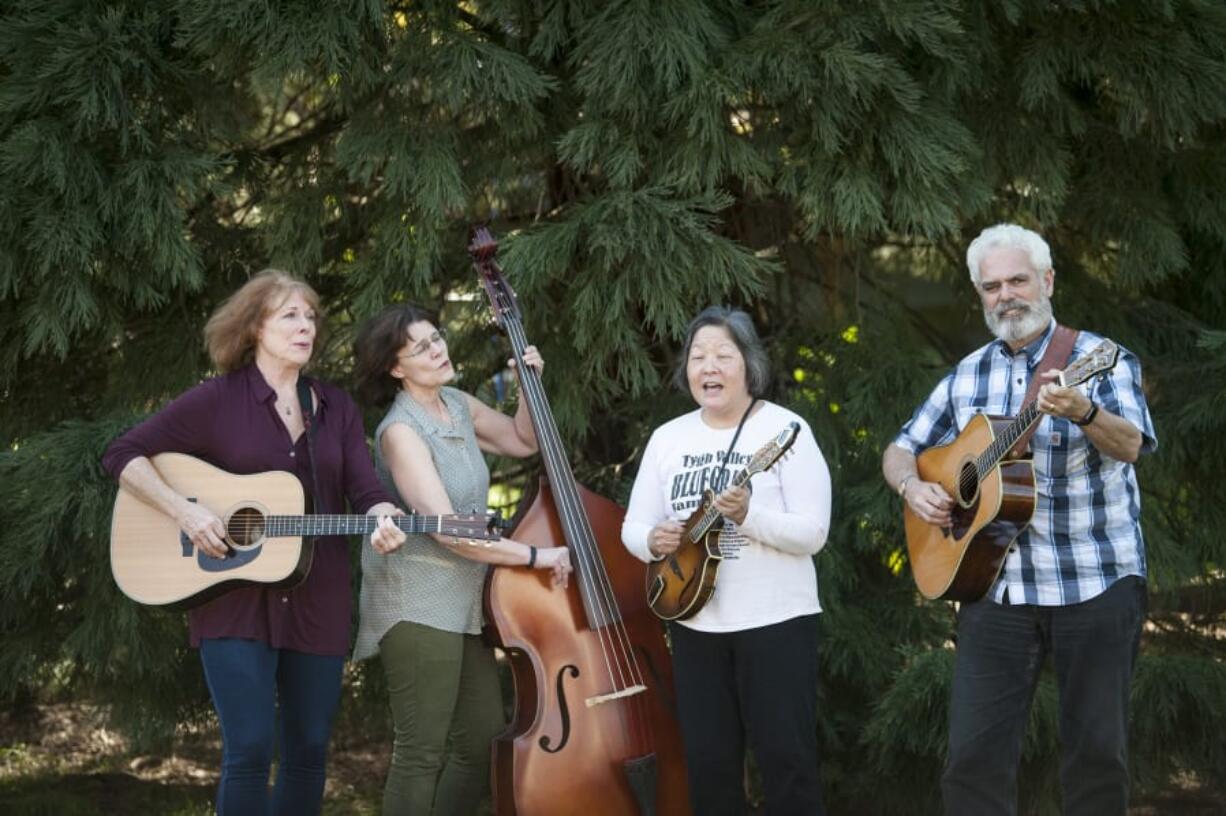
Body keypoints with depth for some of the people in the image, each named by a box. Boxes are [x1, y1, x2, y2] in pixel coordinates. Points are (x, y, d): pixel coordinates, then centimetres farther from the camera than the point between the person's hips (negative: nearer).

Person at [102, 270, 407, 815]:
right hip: (236, 600, -4)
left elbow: (365, 490, 0)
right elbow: (124, 454, -4)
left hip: (317, 602, 4)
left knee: (309, 749, 8)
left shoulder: (336, 408, 9)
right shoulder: (219, 400, -4)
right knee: (250, 748, -11)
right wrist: (185, 512, -17)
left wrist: (385, 522, -23)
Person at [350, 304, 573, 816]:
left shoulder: (458, 406, 7)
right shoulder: (401, 431, -17)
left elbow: (524, 442, 24)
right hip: (419, 605, -8)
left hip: (464, 601, 9)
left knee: (483, 745, 11)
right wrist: (534, 556, -20)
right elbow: (447, 531, -23)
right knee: (422, 751, -7)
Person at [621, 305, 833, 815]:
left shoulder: (784, 429, -7)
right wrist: (653, 539, -13)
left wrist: (747, 515, -28)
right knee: (708, 764, 9)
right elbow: (633, 525, 10)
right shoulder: (668, 438, 8)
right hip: (694, 623, 5)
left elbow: (812, 534, -13)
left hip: (776, 621, -5)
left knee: (786, 762, -3)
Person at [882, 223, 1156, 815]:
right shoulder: (966, 377, 10)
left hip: (1095, 582, -3)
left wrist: (1082, 412, -42)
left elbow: (1130, 445, -21)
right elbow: (901, 451, 18)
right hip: (996, 585, 3)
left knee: (1098, 750, 2)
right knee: (974, 755, -3)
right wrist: (912, 486, -5)